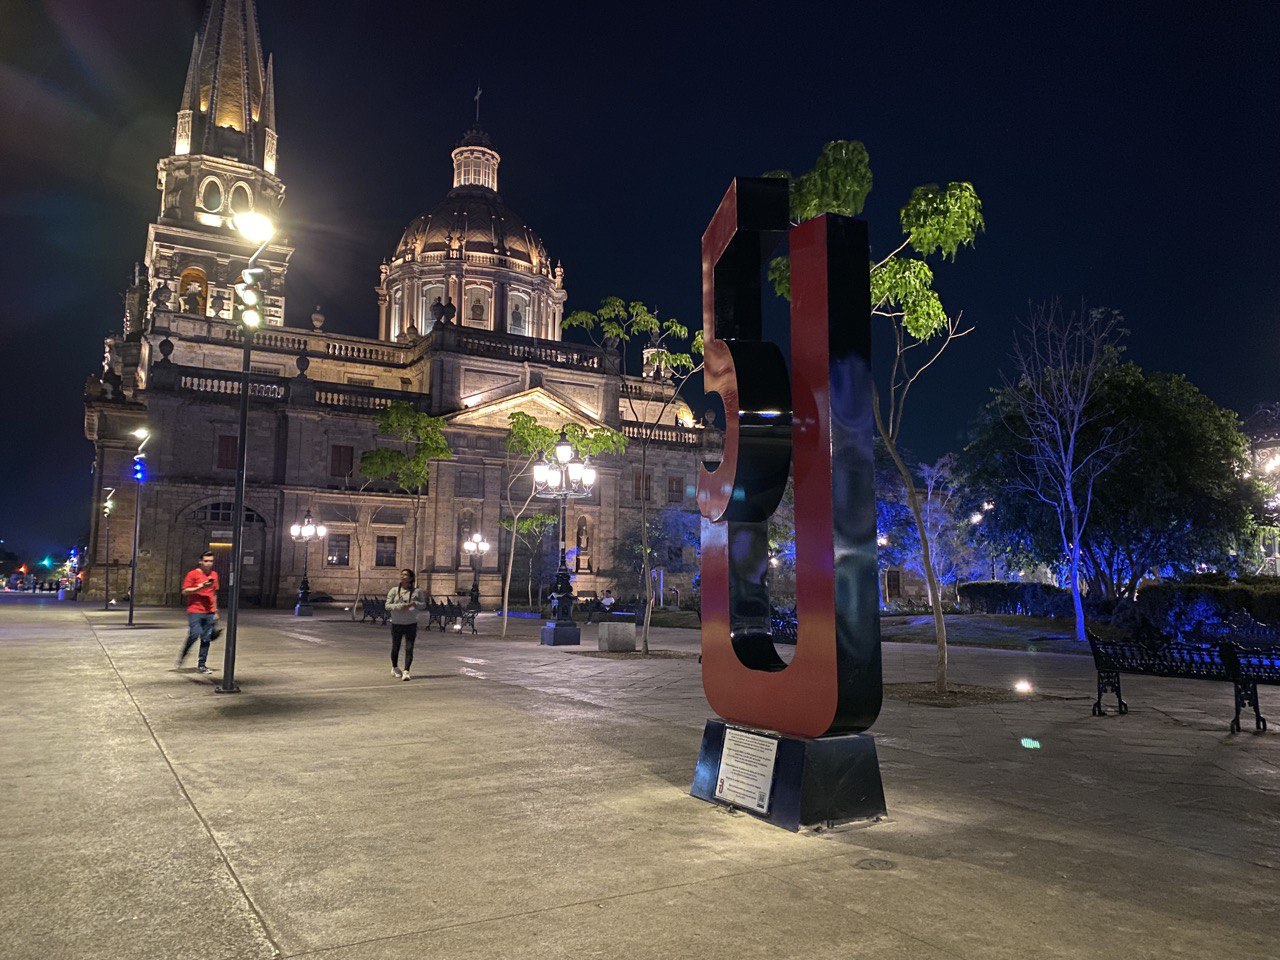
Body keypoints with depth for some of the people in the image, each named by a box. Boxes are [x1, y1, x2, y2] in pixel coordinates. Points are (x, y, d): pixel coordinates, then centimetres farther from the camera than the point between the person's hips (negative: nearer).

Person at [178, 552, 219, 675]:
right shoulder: (193, 574, -2)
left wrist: (215, 611, 21)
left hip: (209, 613, 5)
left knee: (206, 639, 3)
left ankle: (201, 665, 8)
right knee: (194, 635, -14)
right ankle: (182, 656, 12)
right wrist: (200, 587, -16)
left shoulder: (214, 575, 14)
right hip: (195, 611, -5)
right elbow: (185, 592, -5)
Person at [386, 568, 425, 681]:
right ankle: (395, 668, 37)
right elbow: (387, 606, -5)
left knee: (409, 649, -10)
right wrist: (400, 606, -20)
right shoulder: (394, 590, 0)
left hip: (411, 624, -1)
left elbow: (424, 605, 4)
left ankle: (406, 672, -11)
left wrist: (414, 603, -16)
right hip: (396, 624, 1)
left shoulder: (416, 591, 1)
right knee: (395, 648, 14)